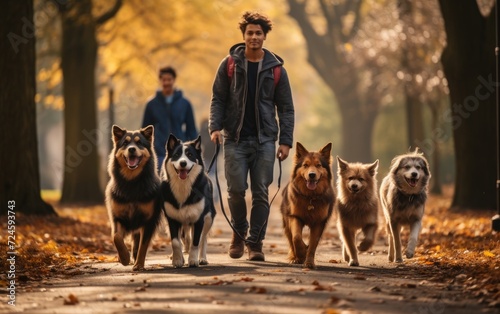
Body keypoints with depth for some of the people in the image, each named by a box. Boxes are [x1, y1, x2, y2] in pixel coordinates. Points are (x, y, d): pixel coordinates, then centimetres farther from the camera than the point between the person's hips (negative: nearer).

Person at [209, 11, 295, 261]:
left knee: (261, 193, -2)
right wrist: (215, 126, -10)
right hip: (235, 139, 0)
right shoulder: (230, 64, 4)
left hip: (264, 140, 0)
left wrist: (286, 141, -2)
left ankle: (255, 242, 7)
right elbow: (218, 99, 5)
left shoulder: (275, 68, 5)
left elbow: (286, 107, 6)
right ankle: (239, 233, 19)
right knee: (236, 190, -5)